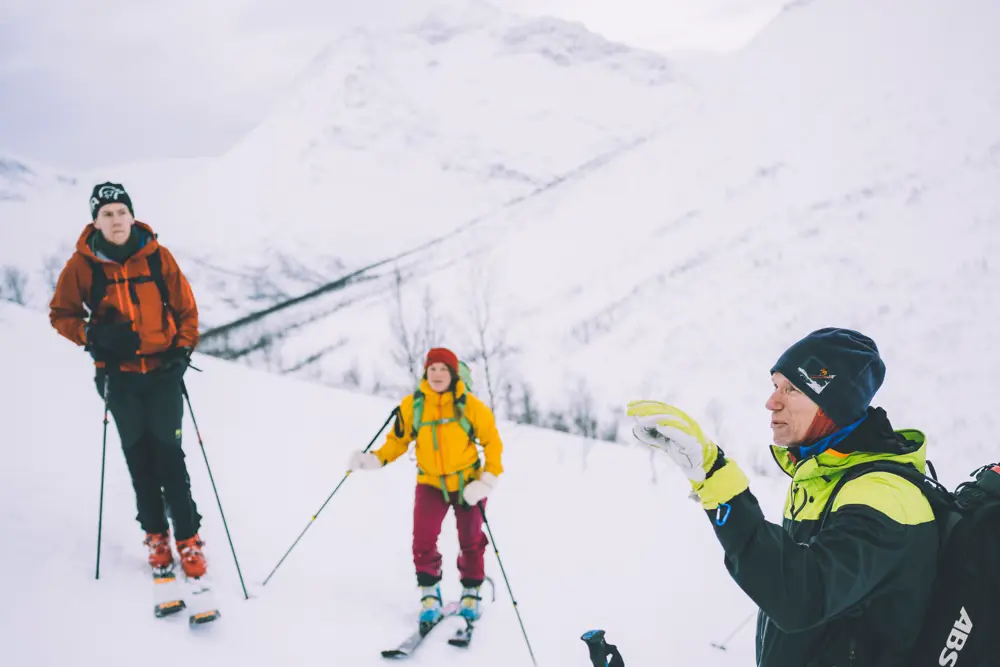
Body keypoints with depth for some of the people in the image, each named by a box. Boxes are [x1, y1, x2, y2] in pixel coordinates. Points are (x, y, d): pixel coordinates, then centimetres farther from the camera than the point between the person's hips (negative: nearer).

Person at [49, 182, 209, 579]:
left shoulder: (157, 256, -4)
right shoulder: (83, 264, -5)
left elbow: (186, 307, 5)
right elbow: (61, 314, 3)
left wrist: (183, 348, -6)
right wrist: (93, 335, -14)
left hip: (163, 371, -1)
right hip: (118, 375, 1)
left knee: (169, 453, -3)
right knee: (138, 455, 8)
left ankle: (188, 538, 4)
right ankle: (155, 535, 20)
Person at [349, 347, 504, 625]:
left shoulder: (469, 405, -14)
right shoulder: (412, 405, -10)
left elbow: (491, 440, -6)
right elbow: (398, 440, 0)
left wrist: (489, 479, -13)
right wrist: (375, 459, -17)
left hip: (467, 482, 0)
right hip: (430, 483, 1)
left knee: (471, 542, 9)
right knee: (423, 540, -13)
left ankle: (471, 593, 31)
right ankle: (430, 592, 9)